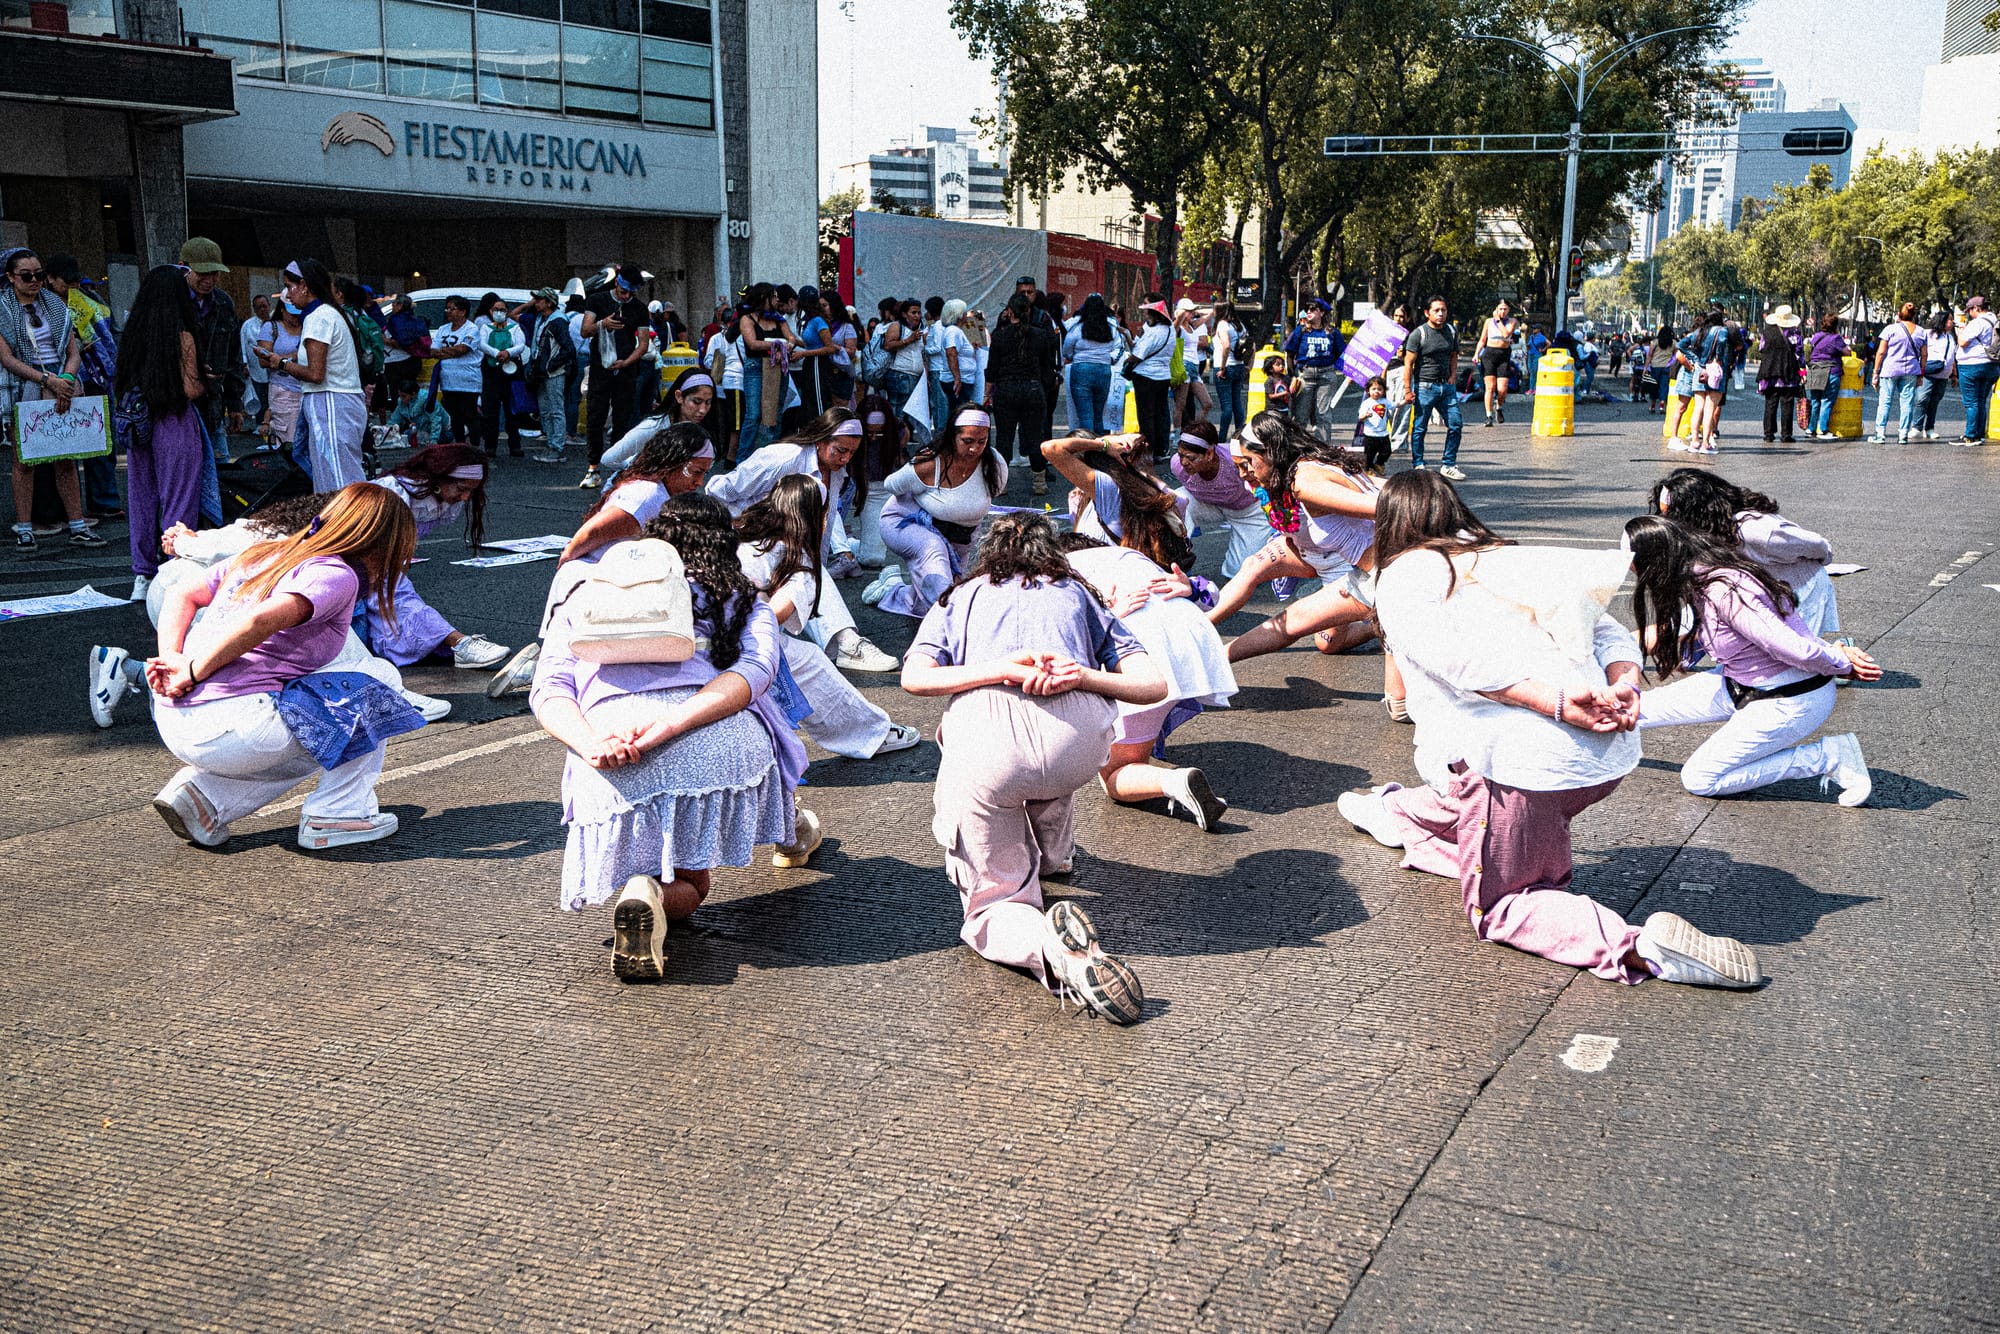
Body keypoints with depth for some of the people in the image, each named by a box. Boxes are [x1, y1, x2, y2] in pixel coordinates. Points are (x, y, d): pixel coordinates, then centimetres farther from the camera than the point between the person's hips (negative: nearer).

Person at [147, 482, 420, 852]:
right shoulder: (336, 575, -7)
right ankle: (337, 814, 6)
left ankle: (203, 794, 15)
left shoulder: (264, 554, 19)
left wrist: (172, 660, 5)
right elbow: (260, 621, -24)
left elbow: (182, 596, 18)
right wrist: (194, 672, -13)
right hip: (236, 723, -9)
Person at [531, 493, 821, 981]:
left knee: (690, 885, 23)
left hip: (615, 771, 1)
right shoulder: (743, 601, 22)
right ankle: (790, 831, 50)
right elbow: (755, 671, 0)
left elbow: (547, 690, 12)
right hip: (722, 745, -1)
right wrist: (668, 726, -10)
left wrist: (590, 741, -6)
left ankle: (645, 897, -8)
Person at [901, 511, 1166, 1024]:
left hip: (986, 734, -2)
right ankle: (1052, 855, 51)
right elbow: (1154, 684, 18)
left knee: (992, 908, 8)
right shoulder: (1079, 594, 34)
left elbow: (914, 677, 10)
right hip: (1078, 730, 2)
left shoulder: (961, 597, 32)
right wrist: (1084, 675, 3)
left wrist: (998, 670, -2)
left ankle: (1048, 944, -21)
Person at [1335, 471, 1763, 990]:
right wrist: (1625, 686, -4)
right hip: (1608, 756, 7)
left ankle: (1637, 946, -12)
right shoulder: (1516, 562, 23)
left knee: (1498, 907, 7)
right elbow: (1611, 633, 12)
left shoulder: (1400, 578, 4)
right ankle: (1400, 812, 57)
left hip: (1522, 757, -7)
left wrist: (1558, 703, -18)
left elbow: (1455, 658, -15)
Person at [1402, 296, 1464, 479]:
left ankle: (1448, 465, 11)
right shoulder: (1418, 334, -7)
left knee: (1456, 424, 1)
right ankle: (1418, 466, 13)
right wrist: (1408, 390, -12)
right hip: (1424, 386, -5)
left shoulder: (1451, 331, 9)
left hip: (1447, 386, 5)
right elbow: (1408, 363, -8)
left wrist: (1453, 377, 5)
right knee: (1420, 428, 1)